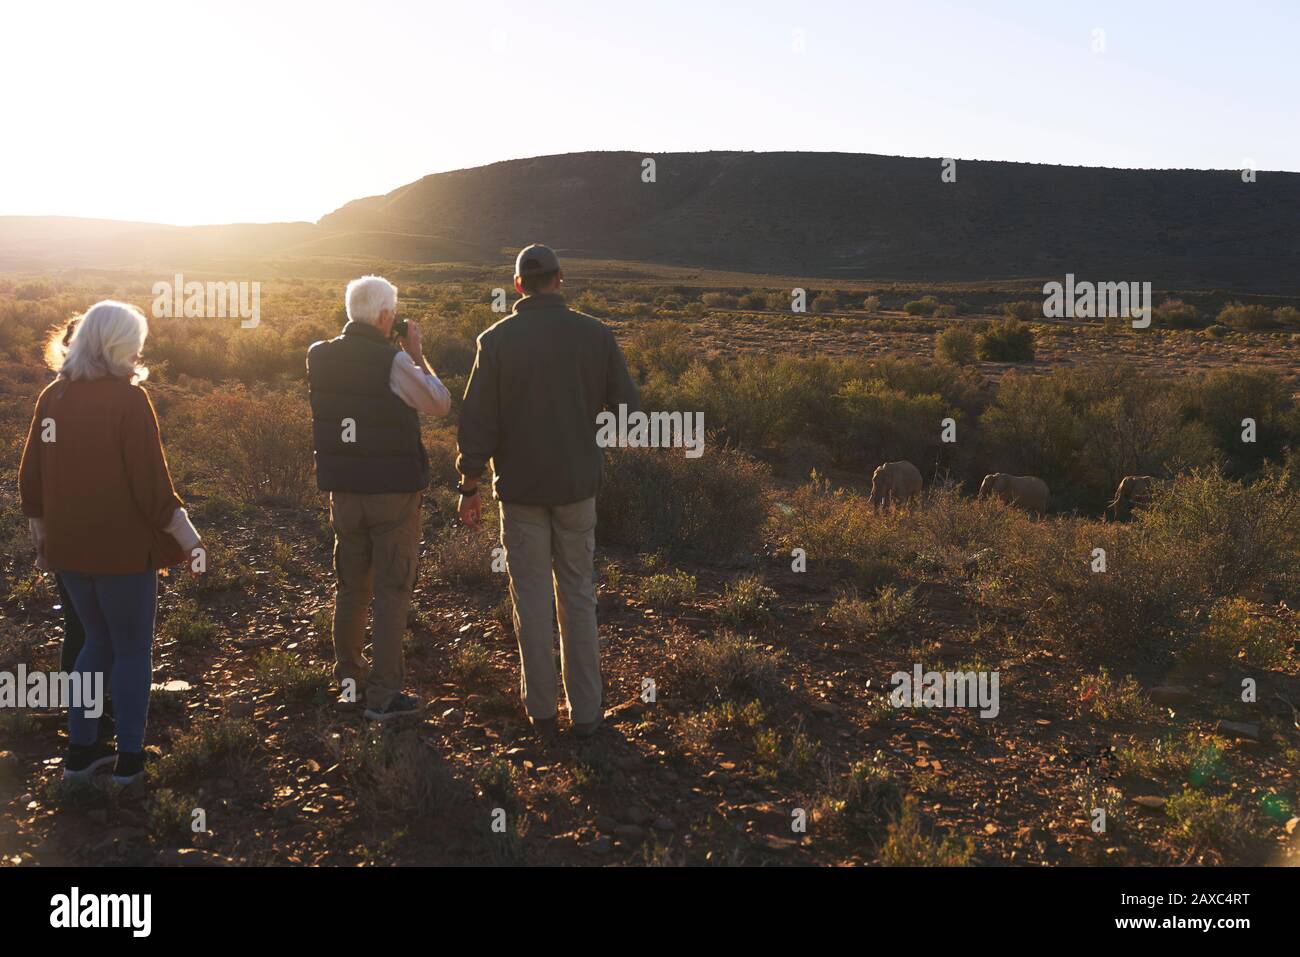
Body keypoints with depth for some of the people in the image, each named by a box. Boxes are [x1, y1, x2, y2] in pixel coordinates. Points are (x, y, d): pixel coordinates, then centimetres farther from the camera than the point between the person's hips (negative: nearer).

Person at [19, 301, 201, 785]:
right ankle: (129, 757, 15)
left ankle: (80, 748, 25)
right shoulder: (128, 399, -16)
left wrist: (41, 534, 21)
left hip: (69, 547, 6)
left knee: (98, 640, 22)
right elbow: (150, 482, -17)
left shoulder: (52, 396, 4)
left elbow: (31, 477, 10)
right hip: (123, 547, -6)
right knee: (132, 649, 9)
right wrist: (183, 532, -5)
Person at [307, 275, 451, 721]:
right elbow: (440, 403, -7)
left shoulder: (319, 357, -1)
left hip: (343, 490, 6)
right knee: (391, 592, 3)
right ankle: (384, 693, 6)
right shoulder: (393, 361, -19)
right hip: (393, 492, -5)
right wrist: (416, 353, 0)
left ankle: (348, 676, 34)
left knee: (350, 587, 19)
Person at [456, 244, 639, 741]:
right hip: (577, 484, 1)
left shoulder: (496, 340, -7)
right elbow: (627, 408, -1)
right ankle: (586, 710, 16)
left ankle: (541, 711, 15)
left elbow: (477, 420, -6)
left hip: (520, 487, -1)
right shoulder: (595, 334, -4)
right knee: (578, 595, 12)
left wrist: (469, 485, 1)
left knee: (532, 599, 8)